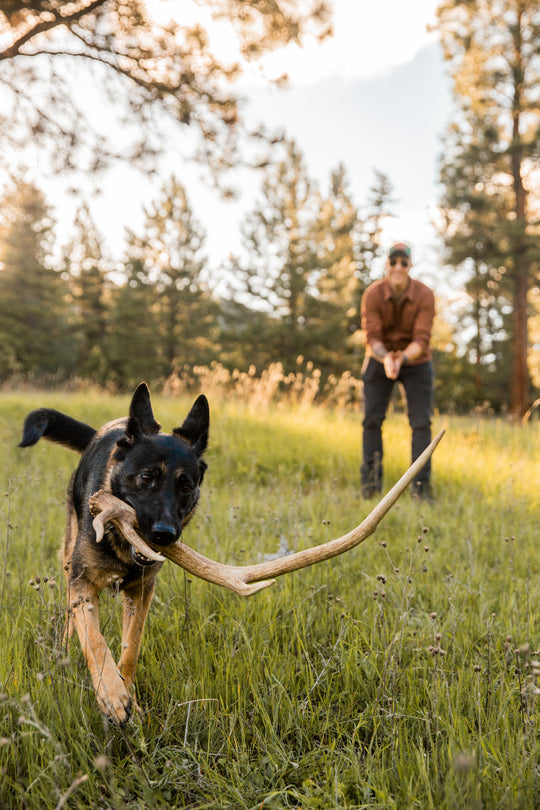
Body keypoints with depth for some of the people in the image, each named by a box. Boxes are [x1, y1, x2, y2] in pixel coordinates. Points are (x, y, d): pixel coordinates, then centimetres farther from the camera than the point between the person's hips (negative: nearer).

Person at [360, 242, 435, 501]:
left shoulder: (425, 295, -20)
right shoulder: (373, 294, -19)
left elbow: (421, 340, -24)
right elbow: (373, 337, -22)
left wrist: (401, 358, -43)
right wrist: (386, 358, -42)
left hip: (416, 362, 0)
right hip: (380, 360, 0)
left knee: (421, 422, -7)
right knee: (372, 419, -5)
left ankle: (421, 485, 0)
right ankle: (371, 480, 4)